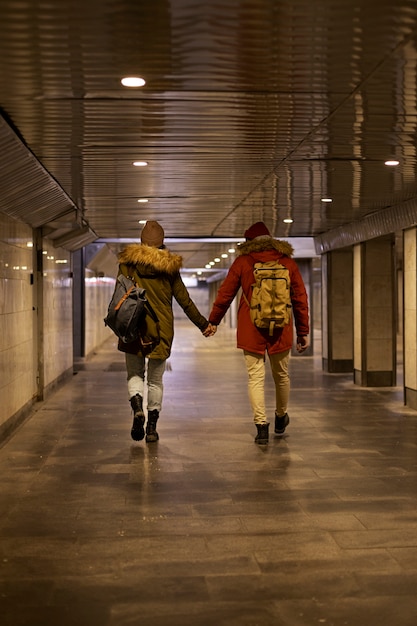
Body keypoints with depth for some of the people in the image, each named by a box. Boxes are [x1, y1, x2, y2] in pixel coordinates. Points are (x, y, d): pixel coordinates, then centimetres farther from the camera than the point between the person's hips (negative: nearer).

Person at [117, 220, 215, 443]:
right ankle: (152, 427, 10)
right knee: (155, 379, 10)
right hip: (161, 328, 1)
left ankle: (137, 409, -15)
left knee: (134, 373, 12)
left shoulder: (128, 262, 0)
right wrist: (203, 324, 11)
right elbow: (184, 300, 3)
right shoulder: (169, 265, 2)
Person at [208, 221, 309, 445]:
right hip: (280, 331, 2)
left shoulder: (242, 262, 1)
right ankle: (280, 418, 36)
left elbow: (225, 294, 3)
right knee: (281, 375, 17)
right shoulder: (287, 262, 6)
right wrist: (303, 332, 12)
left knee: (255, 377, 2)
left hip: (251, 331, -2)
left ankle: (261, 426, -4)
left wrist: (213, 321, 14)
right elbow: (300, 299, 7)